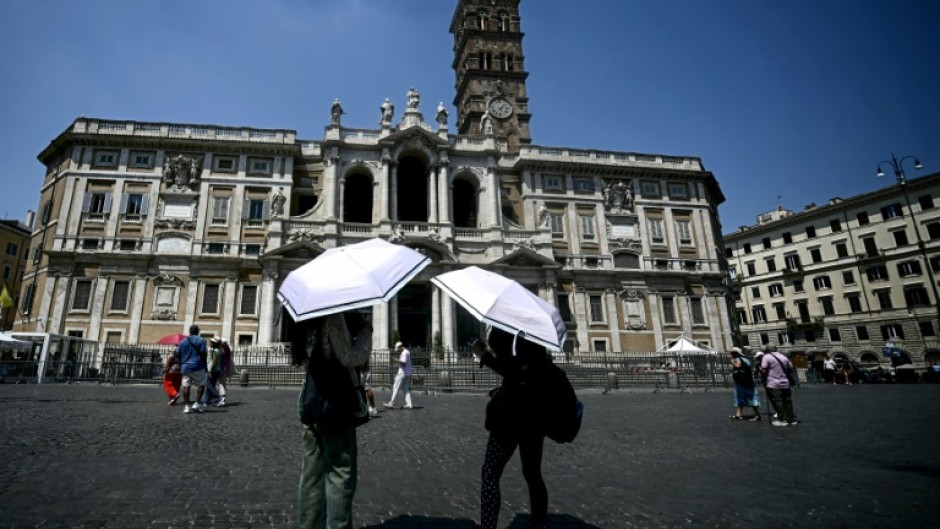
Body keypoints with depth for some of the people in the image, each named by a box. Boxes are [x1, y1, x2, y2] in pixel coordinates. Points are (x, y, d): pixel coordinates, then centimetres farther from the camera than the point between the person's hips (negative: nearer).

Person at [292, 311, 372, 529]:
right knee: (340, 476, 2)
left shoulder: (306, 320, 9)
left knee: (311, 475, 14)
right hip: (335, 403, -8)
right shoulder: (333, 316, -15)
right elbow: (347, 358, -19)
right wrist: (365, 332, -4)